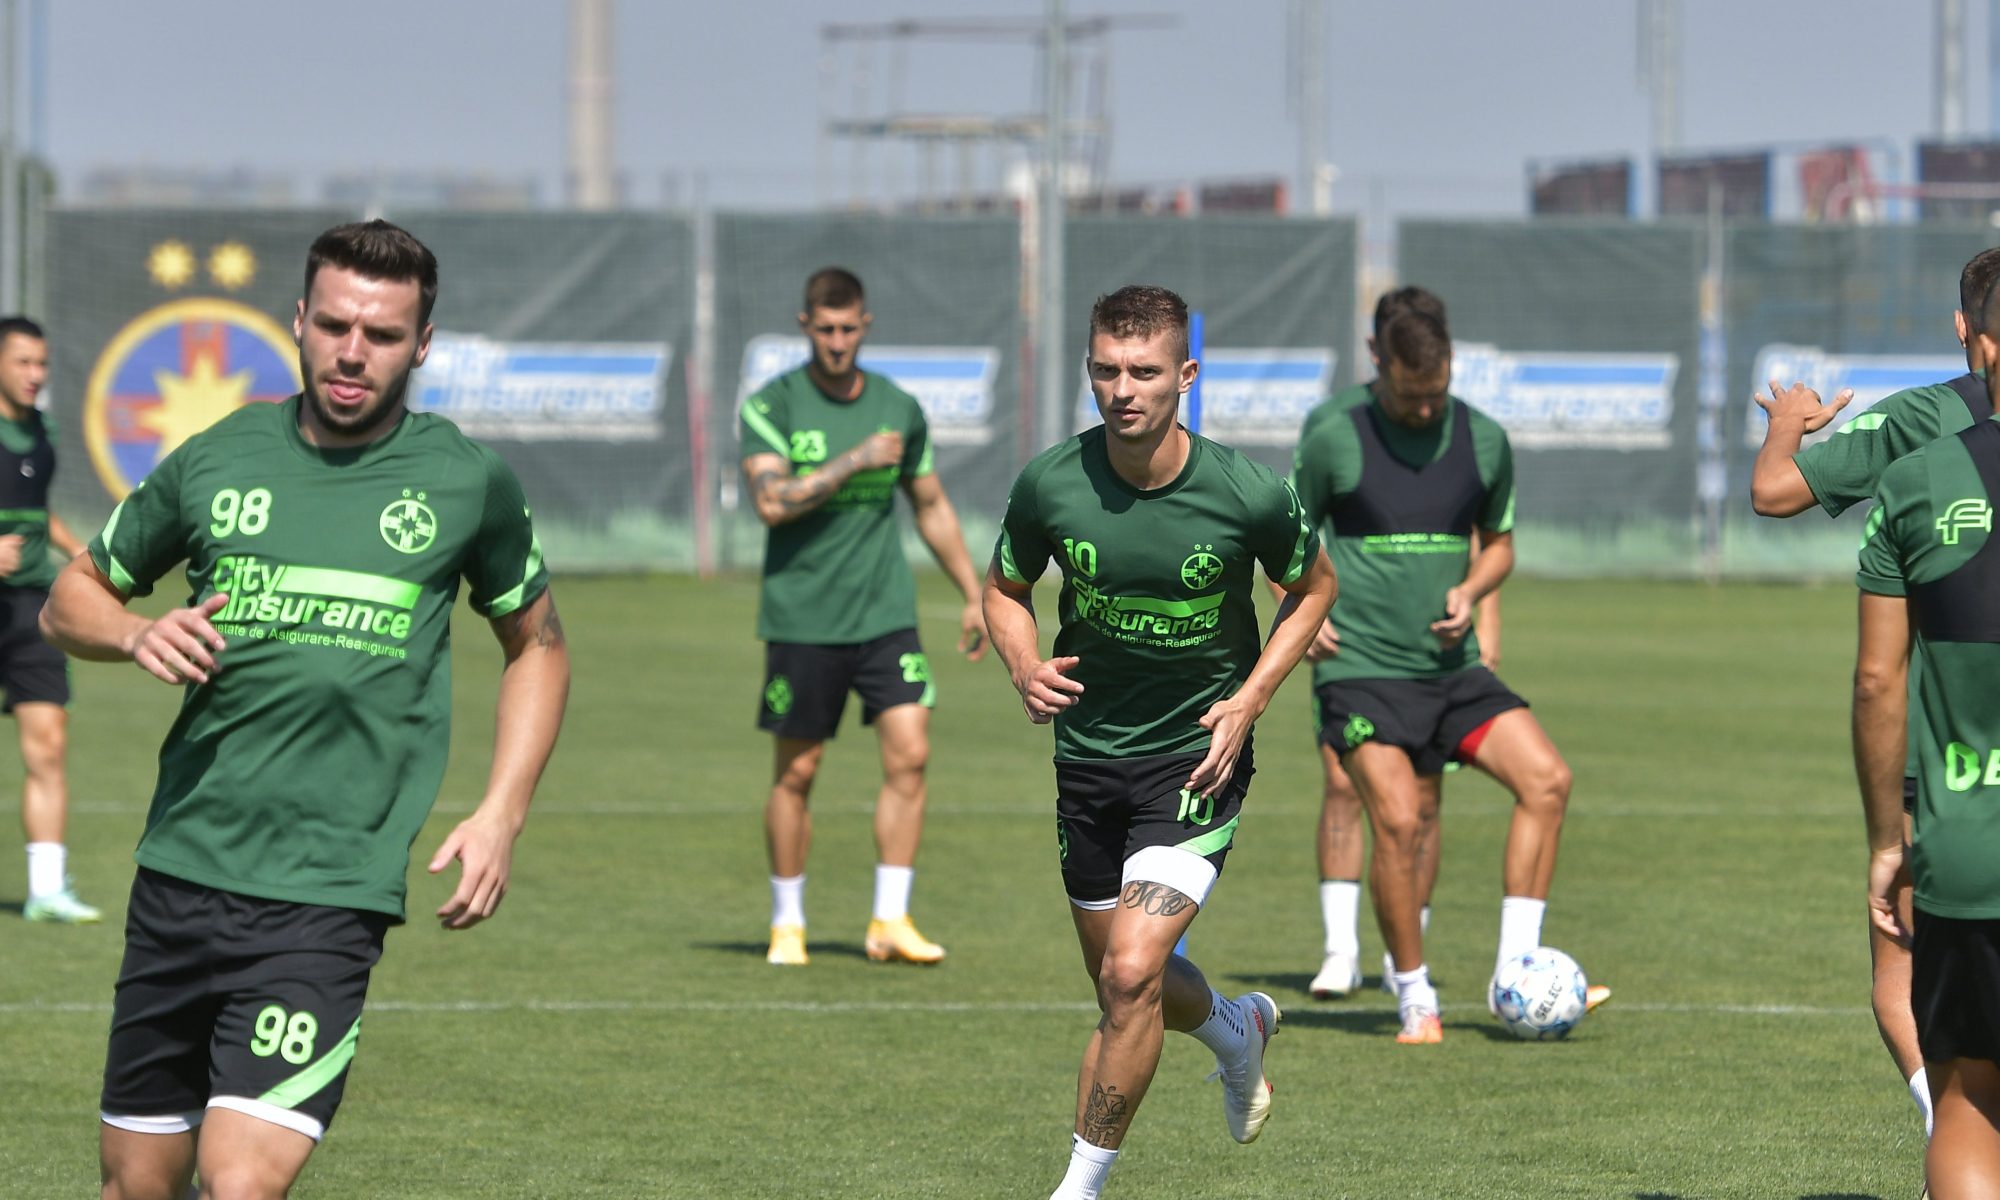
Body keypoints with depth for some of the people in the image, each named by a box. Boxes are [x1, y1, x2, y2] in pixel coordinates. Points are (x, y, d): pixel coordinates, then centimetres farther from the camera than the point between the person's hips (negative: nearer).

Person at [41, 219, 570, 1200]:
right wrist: (140, 634, -4)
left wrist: (500, 815, 5)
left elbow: (536, 646, 17)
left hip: (328, 901, -3)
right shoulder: (217, 459, 6)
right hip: (181, 870, 3)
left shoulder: (466, 483, 2)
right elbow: (71, 600, 19)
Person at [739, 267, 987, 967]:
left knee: (910, 754, -10)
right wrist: (856, 460, -19)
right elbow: (772, 502, -18)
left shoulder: (898, 409, 7)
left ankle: (890, 921, -4)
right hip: (801, 618, -3)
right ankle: (787, 922, 19)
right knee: (795, 773, 4)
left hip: (885, 615, 3)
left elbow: (932, 507, 18)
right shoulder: (771, 406, -4)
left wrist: (974, 596, 19)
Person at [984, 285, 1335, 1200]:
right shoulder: (1049, 484, -11)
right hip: (1088, 756, 4)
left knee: (1131, 972, -19)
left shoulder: (1249, 496, -16)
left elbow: (1312, 589, 4)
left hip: (1196, 757, -4)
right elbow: (1005, 589, 8)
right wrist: (1025, 668, -13)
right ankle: (1235, 1030, 51)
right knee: (1118, 978, 17)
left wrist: (1249, 701, -8)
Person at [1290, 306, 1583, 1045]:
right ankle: (1415, 1001, -2)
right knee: (1399, 823, -18)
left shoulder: (1483, 441, 6)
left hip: (1451, 667, 4)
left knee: (1547, 779, -14)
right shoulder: (1335, 442, -3)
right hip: (1362, 669, -4)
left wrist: (1469, 594, -2)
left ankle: (1515, 972, -9)